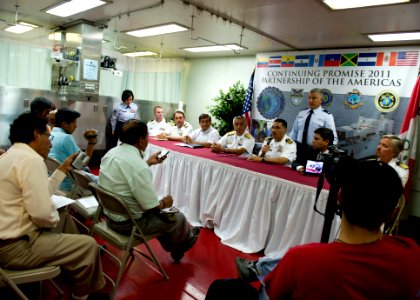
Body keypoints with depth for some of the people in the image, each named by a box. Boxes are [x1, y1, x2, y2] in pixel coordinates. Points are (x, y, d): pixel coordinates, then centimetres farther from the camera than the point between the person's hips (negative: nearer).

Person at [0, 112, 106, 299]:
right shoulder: (31, 159, -22)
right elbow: (41, 212, -29)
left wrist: (63, 169, 18)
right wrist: (54, 219, -7)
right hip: (16, 246, -10)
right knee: (88, 245, -1)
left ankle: (73, 280, 39)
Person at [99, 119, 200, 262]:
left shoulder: (111, 153, -4)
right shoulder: (138, 166, -31)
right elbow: (152, 207, -24)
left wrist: (148, 163, 16)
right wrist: (164, 202, -3)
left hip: (111, 213, 8)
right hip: (128, 223, -8)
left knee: (160, 210, 28)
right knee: (178, 217, 14)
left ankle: (173, 247, 43)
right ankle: (187, 240, 46)